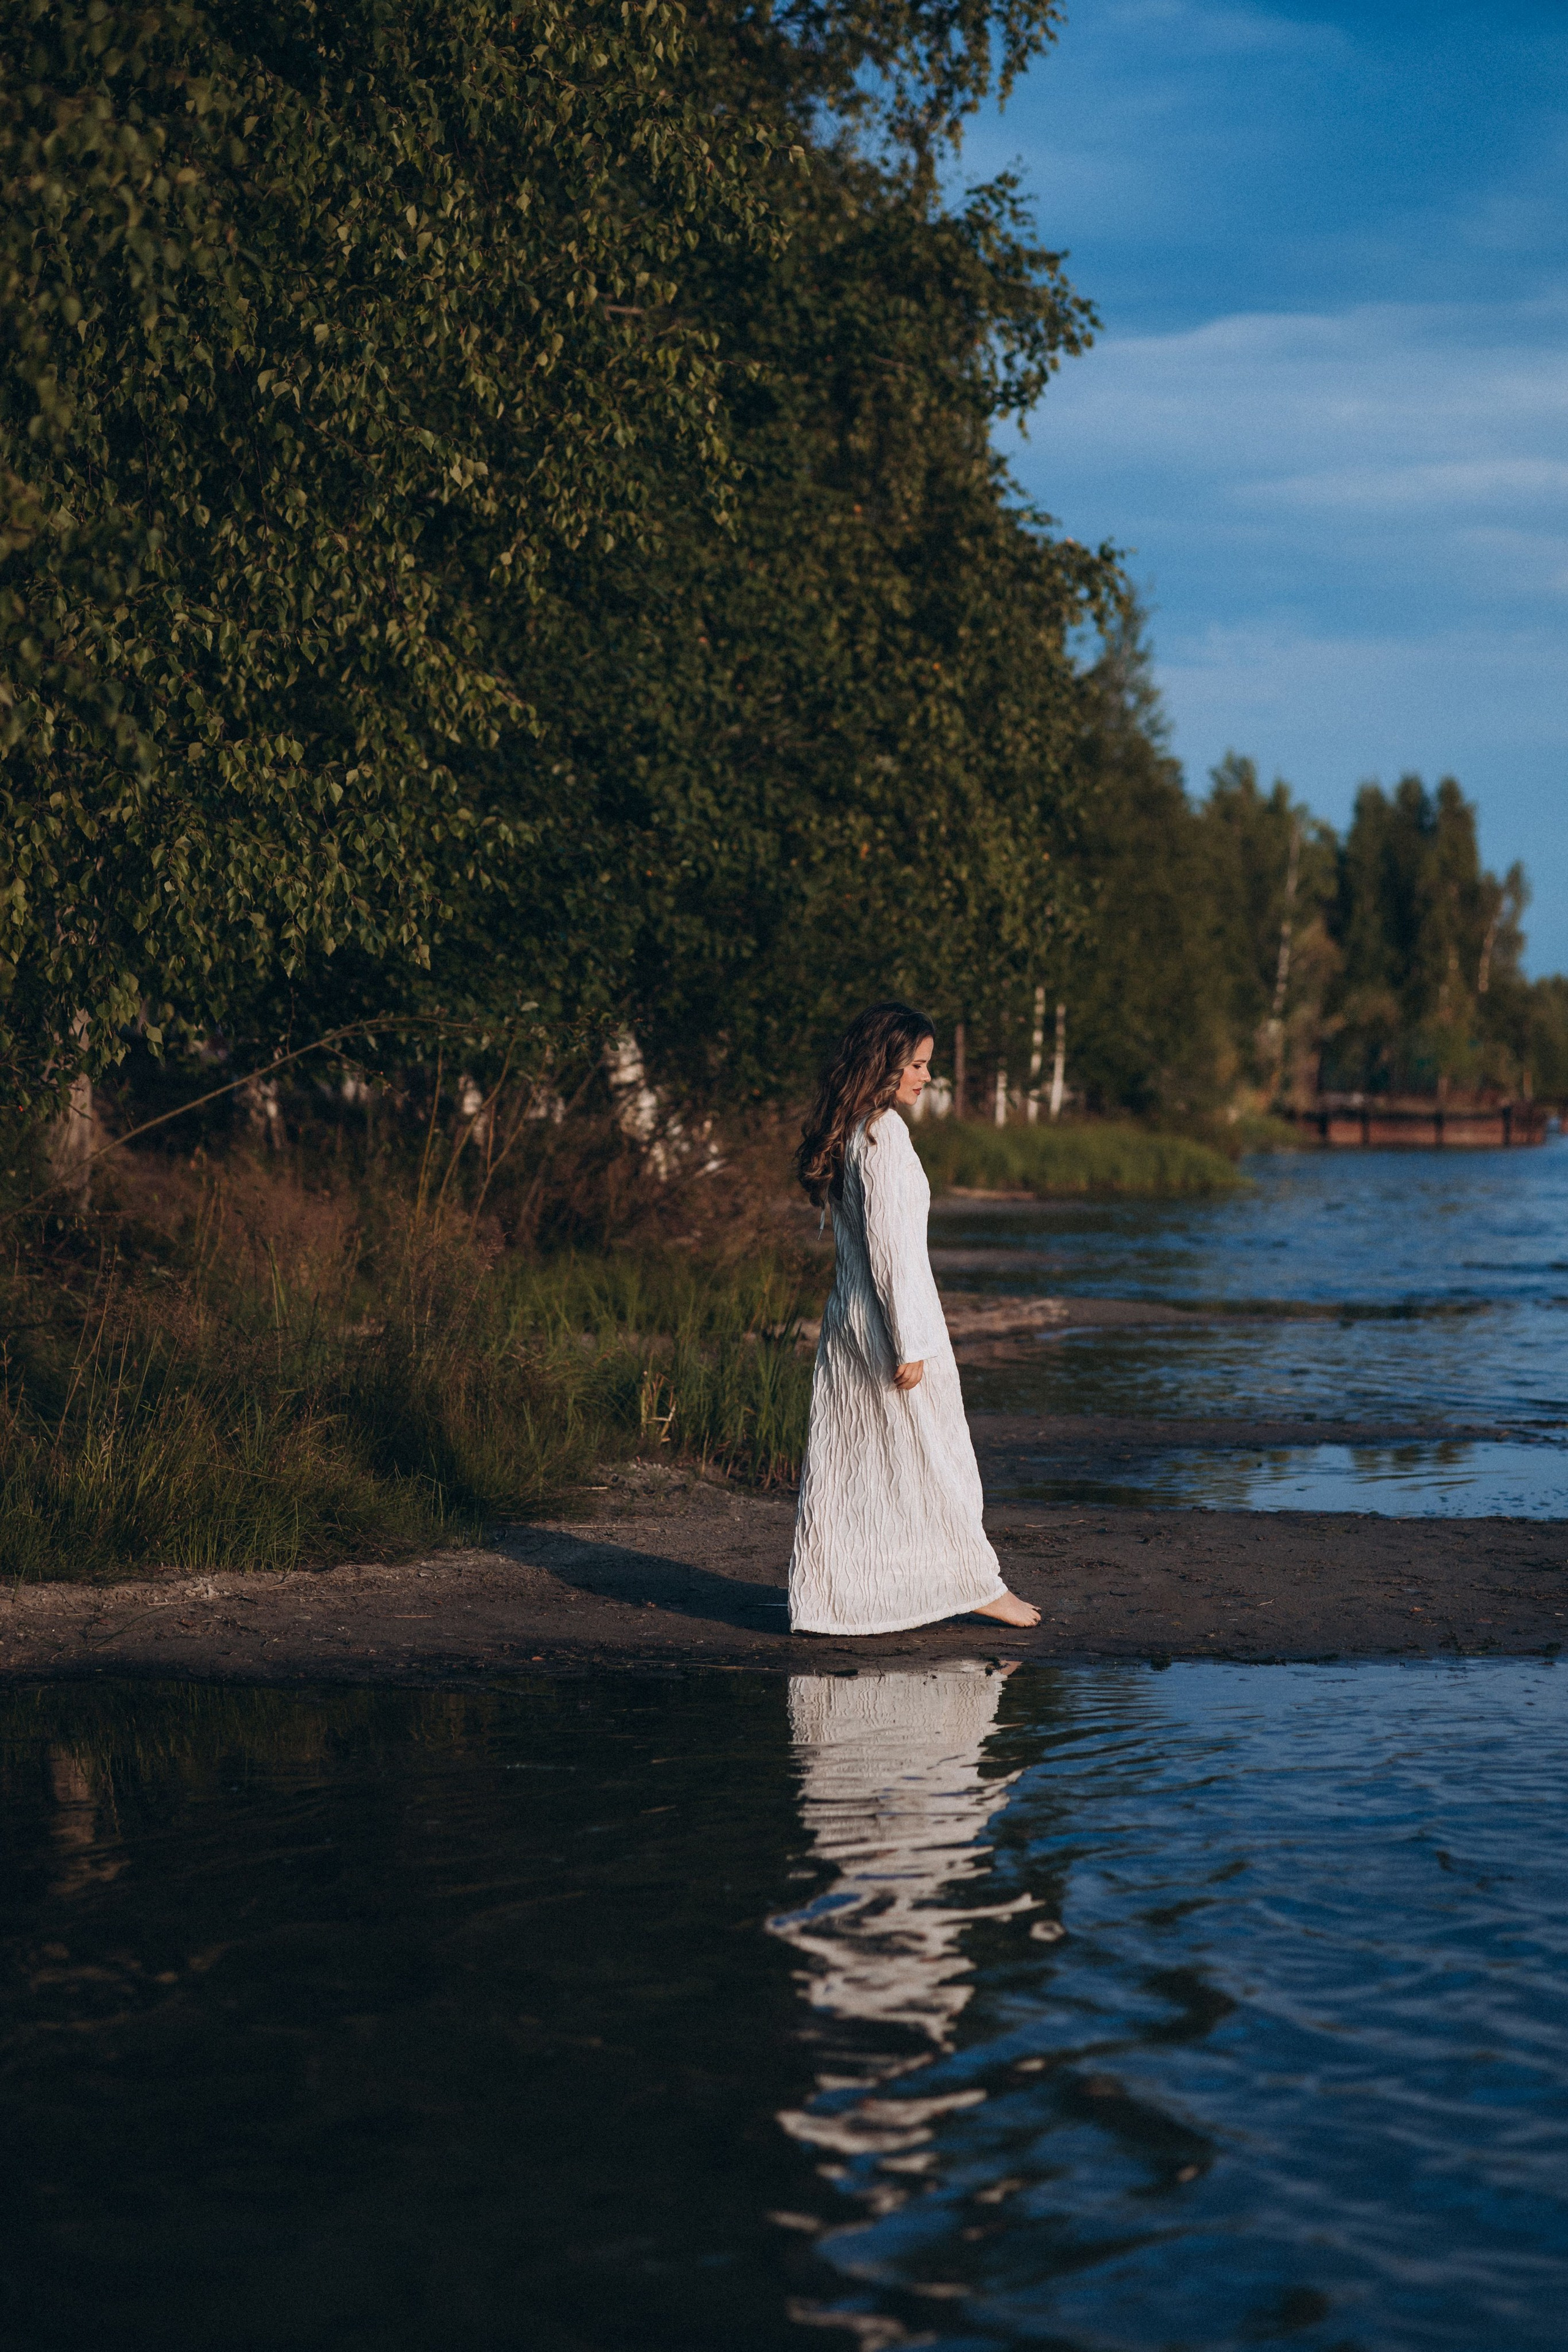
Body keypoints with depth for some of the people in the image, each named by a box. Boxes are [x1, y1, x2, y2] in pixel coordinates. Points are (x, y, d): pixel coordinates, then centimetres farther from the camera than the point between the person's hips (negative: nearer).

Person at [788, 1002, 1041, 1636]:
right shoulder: (885, 1133, -17)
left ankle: (826, 1598, 11)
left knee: (848, 1457, 10)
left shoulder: (845, 1131, 10)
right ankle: (978, 1583, 17)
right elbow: (891, 1244, -20)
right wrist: (911, 1342, -18)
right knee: (932, 1457, 4)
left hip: (847, 1315, 8)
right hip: (890, 1314, -8)